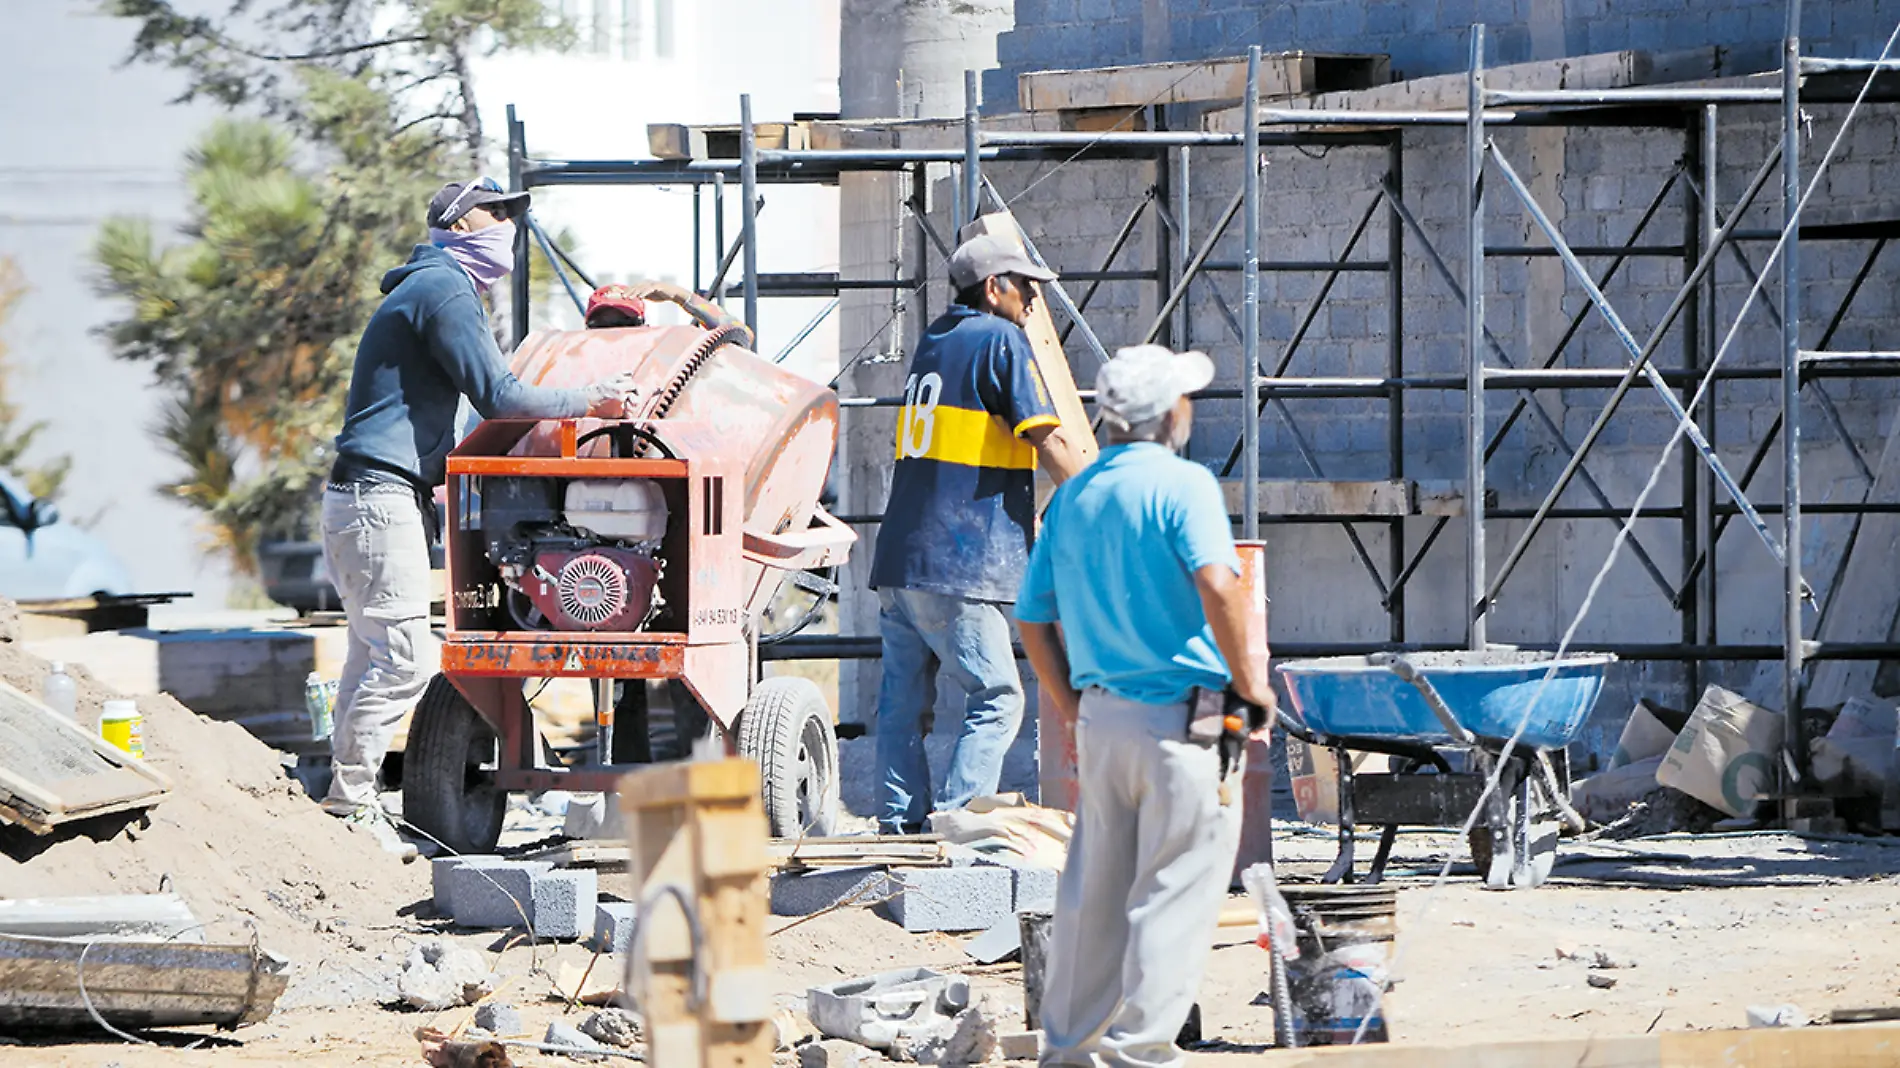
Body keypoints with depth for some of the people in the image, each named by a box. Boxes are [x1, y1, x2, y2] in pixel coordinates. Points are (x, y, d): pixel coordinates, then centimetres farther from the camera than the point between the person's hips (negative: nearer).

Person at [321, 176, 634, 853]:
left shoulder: (426, 288, 23)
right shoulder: (444, 290, -10)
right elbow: (497, 397, -17)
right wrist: (589, 403, -10)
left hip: (363, 499, 11)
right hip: (381, 499, -11)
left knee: (374, 655, 10)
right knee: (403, 656, -13)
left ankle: (347, 799, 9)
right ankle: (349, 802, -12)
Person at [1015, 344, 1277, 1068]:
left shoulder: (1072, 497, 13)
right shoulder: (1183, 484, -8)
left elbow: (1033, 621, 16)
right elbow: (1216, 582, -24)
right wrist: (1247, 679, -14)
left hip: (1099, 714, 7)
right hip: (1182, 715, -7)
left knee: (1094, 891, 13)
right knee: (1174, 892, -1)